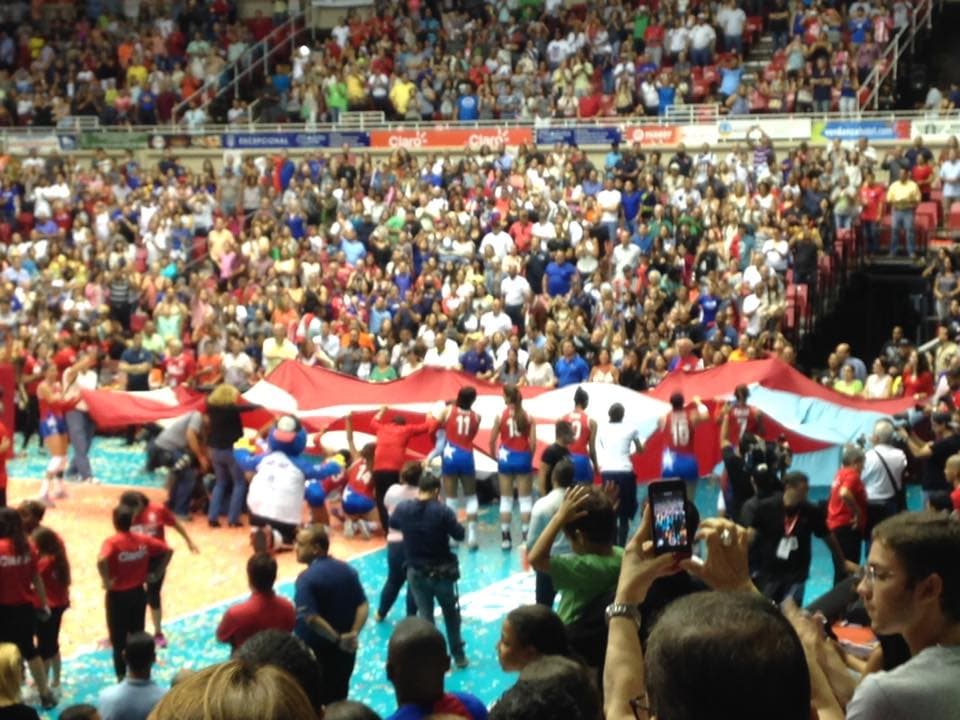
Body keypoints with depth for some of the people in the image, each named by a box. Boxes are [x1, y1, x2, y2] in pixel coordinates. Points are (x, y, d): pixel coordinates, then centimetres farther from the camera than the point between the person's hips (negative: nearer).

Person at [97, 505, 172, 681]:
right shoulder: (143, 540, -4)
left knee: (119, 641, 9)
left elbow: (101, 561, -37)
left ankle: (122, 678, 14)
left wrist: (106, 581, -22)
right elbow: (168, 551, 0)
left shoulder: (112, 542, -18)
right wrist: (156, 573, 4)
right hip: (138, 593, 4)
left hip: (118, 596, -4)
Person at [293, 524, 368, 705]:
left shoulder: (307, 578, -20)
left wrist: (338, 639, -21)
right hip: (344, 650, 6)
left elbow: (311, 618, -28)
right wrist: (353, 634, -11)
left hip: (315, 651, -6)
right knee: (338, 700, 19)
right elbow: (363, 605, -1)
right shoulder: (347, 570, 2)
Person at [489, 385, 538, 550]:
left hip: (506, 458, 0)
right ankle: (525, 536, 4)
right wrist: (529, 457, 8)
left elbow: (492, 440, -4)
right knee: (525, 499, 8)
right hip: (523, 458, 0)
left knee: (506, 499, 9)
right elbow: (533, 441, -7)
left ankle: (505, 537, 7)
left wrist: (494, 455, 11)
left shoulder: (501, 416, -4)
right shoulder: (528, 416, -2)